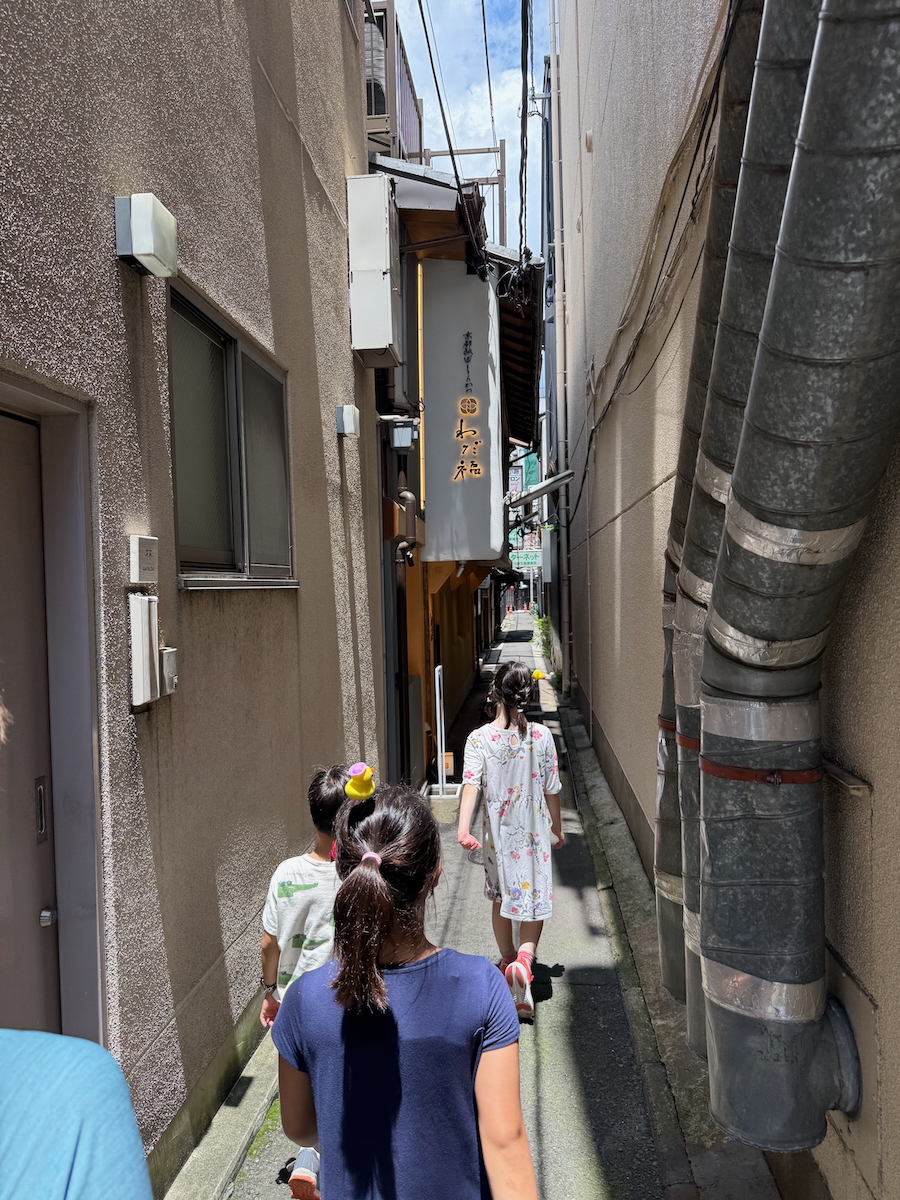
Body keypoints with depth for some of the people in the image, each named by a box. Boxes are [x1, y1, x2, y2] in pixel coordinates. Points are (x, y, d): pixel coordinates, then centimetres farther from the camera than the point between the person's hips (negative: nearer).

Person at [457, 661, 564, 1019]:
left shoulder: (479, 739, -12)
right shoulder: (541, 736, -10)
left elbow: (470, 784, -25)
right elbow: (551, 789, -2)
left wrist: (462, 830, -32)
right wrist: (557, 827, 12)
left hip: (498, 833, 1)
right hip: (534, 833, -1)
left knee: (501, 897, 21)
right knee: (534, 897, 8)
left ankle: (508, 959, 39)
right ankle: (524, 959, -16)